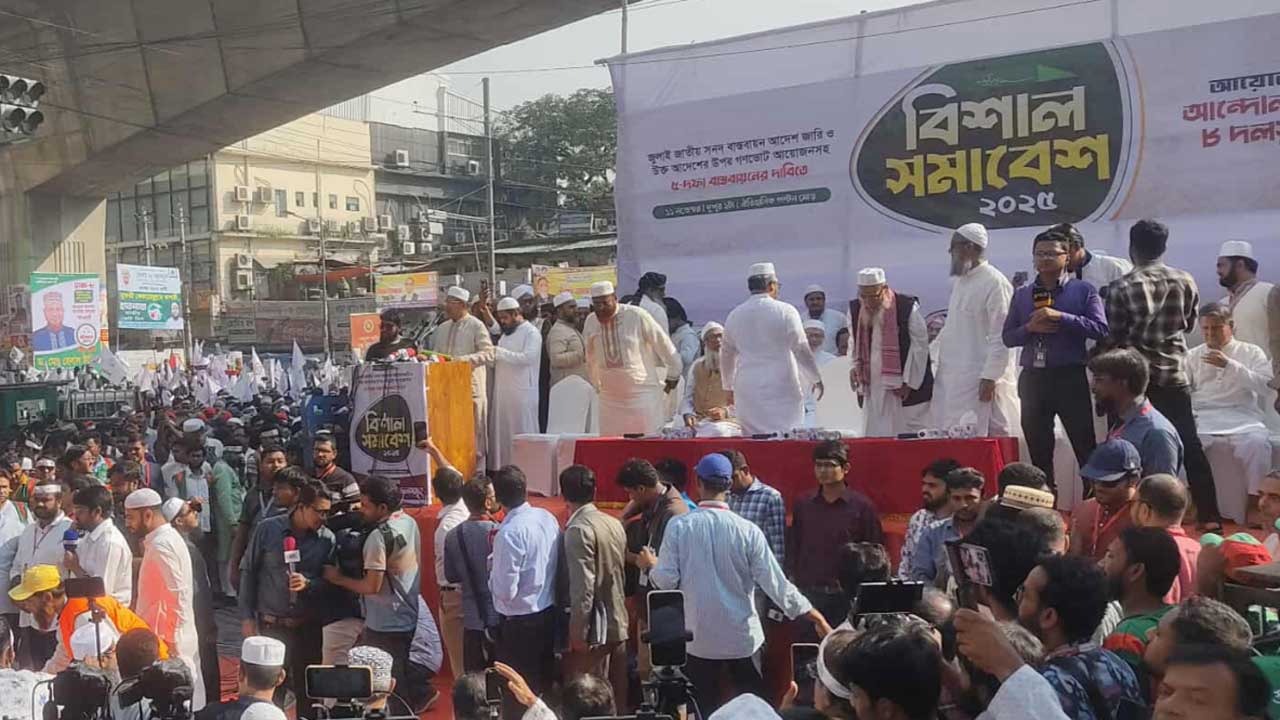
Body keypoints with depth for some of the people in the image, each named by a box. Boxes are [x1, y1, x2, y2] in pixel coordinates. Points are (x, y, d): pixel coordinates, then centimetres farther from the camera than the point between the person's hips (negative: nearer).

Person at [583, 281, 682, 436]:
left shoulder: (637, 316, -11)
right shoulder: (590, 321, 3)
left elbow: (663, 343, -2)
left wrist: (673, 375, 6)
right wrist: (597, 386, 24)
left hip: (643, 392, -4)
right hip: (610, 398, 4)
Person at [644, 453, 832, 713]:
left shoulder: (679, 527, -9)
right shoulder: (748, 530, -10)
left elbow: (666, 581, -8)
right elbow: (775, 583, -10)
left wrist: (652, 564, 15)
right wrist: (816, 617, -1)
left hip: (700, 639, 0)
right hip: (743, 638, 0)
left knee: (704, 709, 13)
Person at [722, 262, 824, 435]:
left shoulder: (735, 315, 8)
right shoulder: (785, 311, -5)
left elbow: (726, 355, 16)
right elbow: (802, 349, -3)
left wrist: (729, 387, 28)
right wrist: (816, 379, 9)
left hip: (747, 390, 4)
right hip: (781, 388, -4)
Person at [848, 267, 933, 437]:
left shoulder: (907, 307, -10)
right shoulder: (855, 310, 4)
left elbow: (920, 346, -6)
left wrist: (909, 383, -8)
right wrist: (855, 366, 1)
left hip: (904, 389, -4)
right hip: (872, 388, 4)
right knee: (873, 436, 4)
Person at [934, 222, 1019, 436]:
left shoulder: (995, 282, -11)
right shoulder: (960, 282, 16)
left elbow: (1001, 337, -15)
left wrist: (990, 377, -17)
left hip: (980, 380, -8)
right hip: (954, 380, 8)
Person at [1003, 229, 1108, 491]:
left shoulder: (1083, 290, 1)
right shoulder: (1021, 294, 12)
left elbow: (1100, 329, -9)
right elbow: (1007, 337, 11)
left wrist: (1061, 317, -17)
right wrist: (1030, 327, -8)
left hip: (1070, 377, -4)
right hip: (1032, 378, 4)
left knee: (1085, 447, -2)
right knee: (1038, 451, 11)